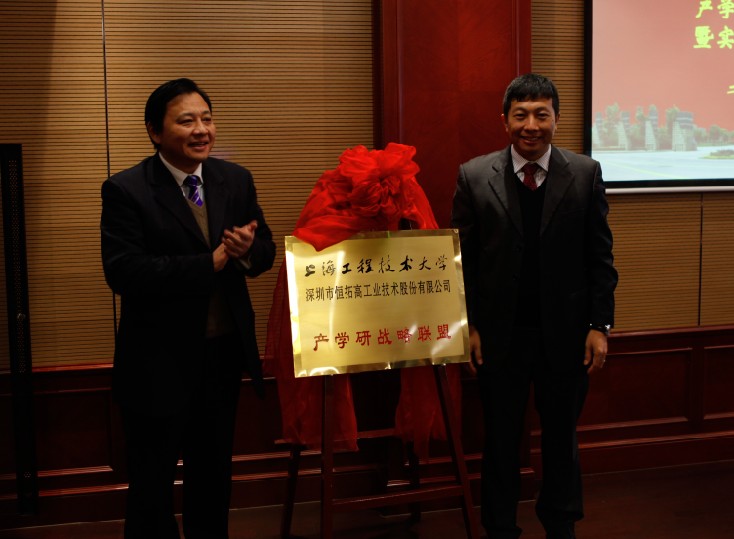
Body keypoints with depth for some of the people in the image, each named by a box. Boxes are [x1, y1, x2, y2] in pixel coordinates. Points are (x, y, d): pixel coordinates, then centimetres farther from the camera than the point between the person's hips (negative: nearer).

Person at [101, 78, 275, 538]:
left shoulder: (236, 180, 3)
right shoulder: (126, 190, -13)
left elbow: (266, 251, 7)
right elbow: (123, 272, -24)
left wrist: (249, 250, -18)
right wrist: (209, 263, -27)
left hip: (225, 352, 5)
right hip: (159, 361, -5)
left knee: (214, 474, 21)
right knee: (152, 484, 10)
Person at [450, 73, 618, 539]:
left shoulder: (586, 174, -1)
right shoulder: (474, 176, -3)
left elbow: (600, 257, 0)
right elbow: (464, 260, -1)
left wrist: (599, 325, -4)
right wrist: (469, 326, -5)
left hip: (566, 333, 1)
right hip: (499, 334, -1)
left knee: (562, 436, 16)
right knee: (501, 439, 12)